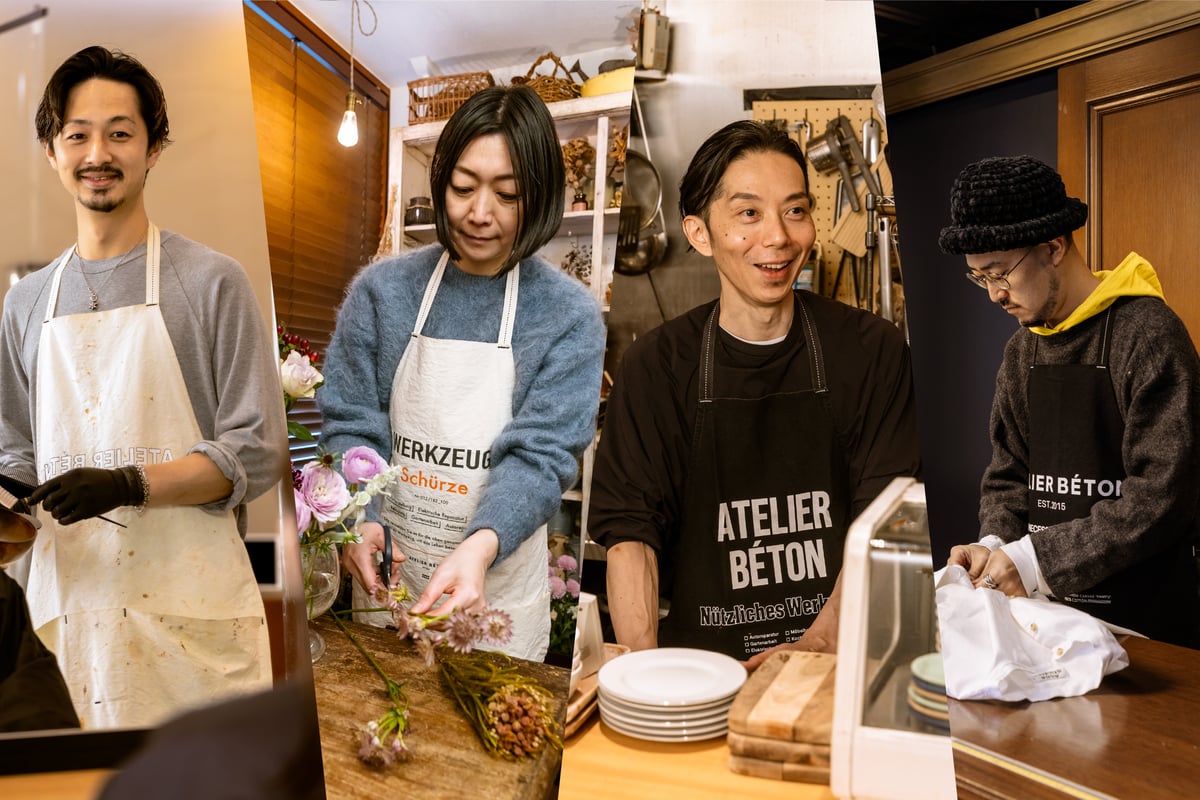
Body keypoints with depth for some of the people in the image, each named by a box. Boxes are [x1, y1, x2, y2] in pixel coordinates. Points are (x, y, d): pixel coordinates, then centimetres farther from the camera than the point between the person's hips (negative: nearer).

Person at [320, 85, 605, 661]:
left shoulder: (569, 316, -10)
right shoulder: (382, 290, -3)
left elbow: (538, 454, -15)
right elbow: (352, 424, -2)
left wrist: (481, 545, -33)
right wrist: (360, 521, -20)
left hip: (499, 593, -2)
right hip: (387, 577, 2)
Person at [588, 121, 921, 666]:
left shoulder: (872, 350, 4)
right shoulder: (656, 365, 3)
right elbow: (629, 533, -2)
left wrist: (817, 647, -14)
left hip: (841, 659, 1)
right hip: (700, 658, 0)